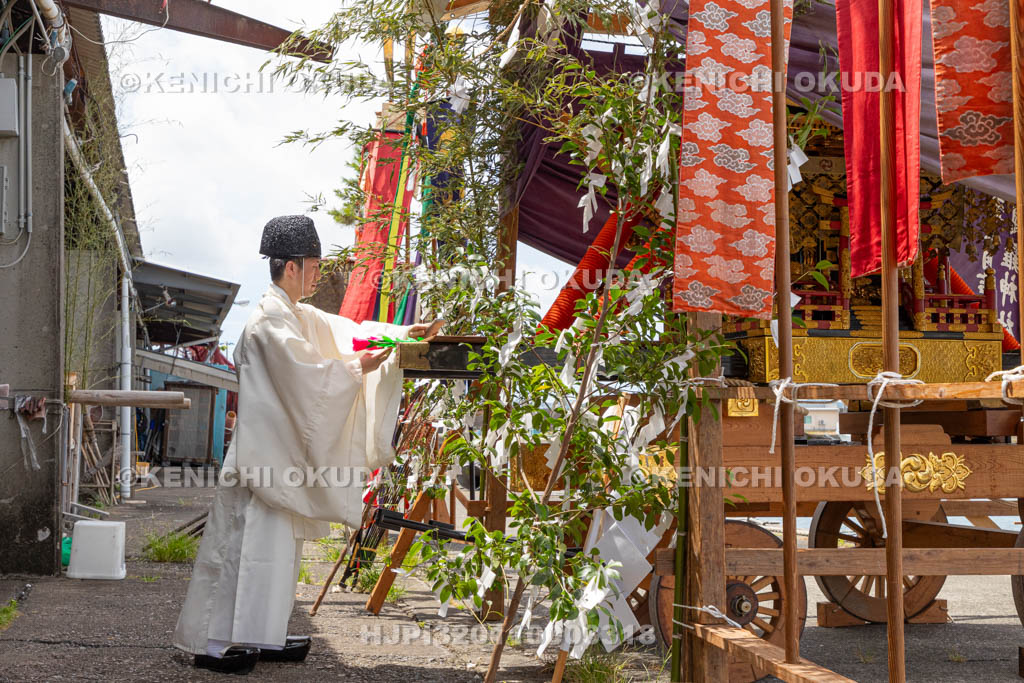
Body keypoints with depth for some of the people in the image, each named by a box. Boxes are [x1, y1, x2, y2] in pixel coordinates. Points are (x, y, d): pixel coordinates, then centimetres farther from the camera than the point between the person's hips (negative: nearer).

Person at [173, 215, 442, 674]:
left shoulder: (300, 317, 16)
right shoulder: (270, 320, -15)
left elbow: (345, 331, 18)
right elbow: (307, 375, -21)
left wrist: (405, 333, 10)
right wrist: (356, 368, -12)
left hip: (282, 453, 10)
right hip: (264, 453, -10)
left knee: (278, 545, 13)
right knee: (249, 544, -8)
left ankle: (263, 637, 20)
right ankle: (212, 644, -4)